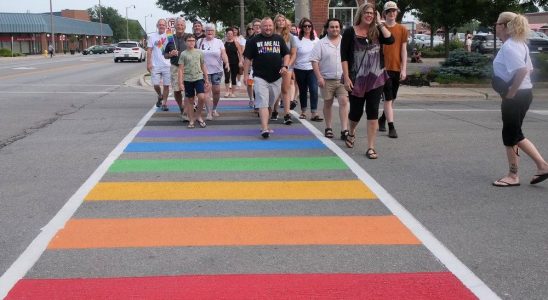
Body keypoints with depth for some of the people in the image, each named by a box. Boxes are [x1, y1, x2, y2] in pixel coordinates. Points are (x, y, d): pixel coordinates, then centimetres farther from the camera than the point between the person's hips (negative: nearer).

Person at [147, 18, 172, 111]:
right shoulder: (152, 36, 5)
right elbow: (149, 51, 3)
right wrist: (148, 63, -4)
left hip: (167, 65, 0)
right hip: (155, 65, 0)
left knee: (166, 85, 1)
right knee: (156, 85, -3)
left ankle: (164, 103, 12)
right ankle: (160, 96, 28)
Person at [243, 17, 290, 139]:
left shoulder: (279, 39, 10)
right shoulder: (253, 40, 2)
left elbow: (286, 54, 13)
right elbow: (248, 59, 2)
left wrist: (285, 66, -5)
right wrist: (246, 74, -3)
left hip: (276, 78, 4)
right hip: (260, 77, -4)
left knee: (270, 103, 13)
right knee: (263, 103, -14)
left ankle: (264, 125, 28)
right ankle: (264, 129, -21)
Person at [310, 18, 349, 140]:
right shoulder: (321, 44, 1)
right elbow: (314, 61, -3)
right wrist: (319, 77, -11)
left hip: (343, 79, 1)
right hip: (327, 79, -1)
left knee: (344, 101, -10)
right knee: (328, 103, 9)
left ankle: (344, 130, -11)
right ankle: (328, 128, 22)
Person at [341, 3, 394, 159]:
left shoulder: (375, 32, 5)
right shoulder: (350, 32, -3)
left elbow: (390, 40, -13)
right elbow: (344, 57, -6)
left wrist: (380, 23, -6)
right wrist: (346, 78, -13)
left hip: (376, 79, 2)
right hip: (357, 79, -2)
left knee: (372, 112, -2)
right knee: (356, 111, 9)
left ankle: (370, 147, 2)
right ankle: (351, 133, 42)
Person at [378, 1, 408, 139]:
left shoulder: (402, 29, 5)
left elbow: (404, 50, 4)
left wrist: (404, 69, -3)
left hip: (397, 68, 3)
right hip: (384, 68, -3)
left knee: (392, 98, 13)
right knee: (388, 98, -7)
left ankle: (382, 119, 34)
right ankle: (391, 127, -6)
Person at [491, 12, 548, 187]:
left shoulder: (508, 47, -18)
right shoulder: (520, 44, 12)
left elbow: (522, 70, -30)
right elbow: (528, 68, 19)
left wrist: (511, 92, -22)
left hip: (515, 97, -10)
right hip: (524, 93, 10)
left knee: (511, 136, 3)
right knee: (515, 135, 17)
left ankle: (513, 176, 14)